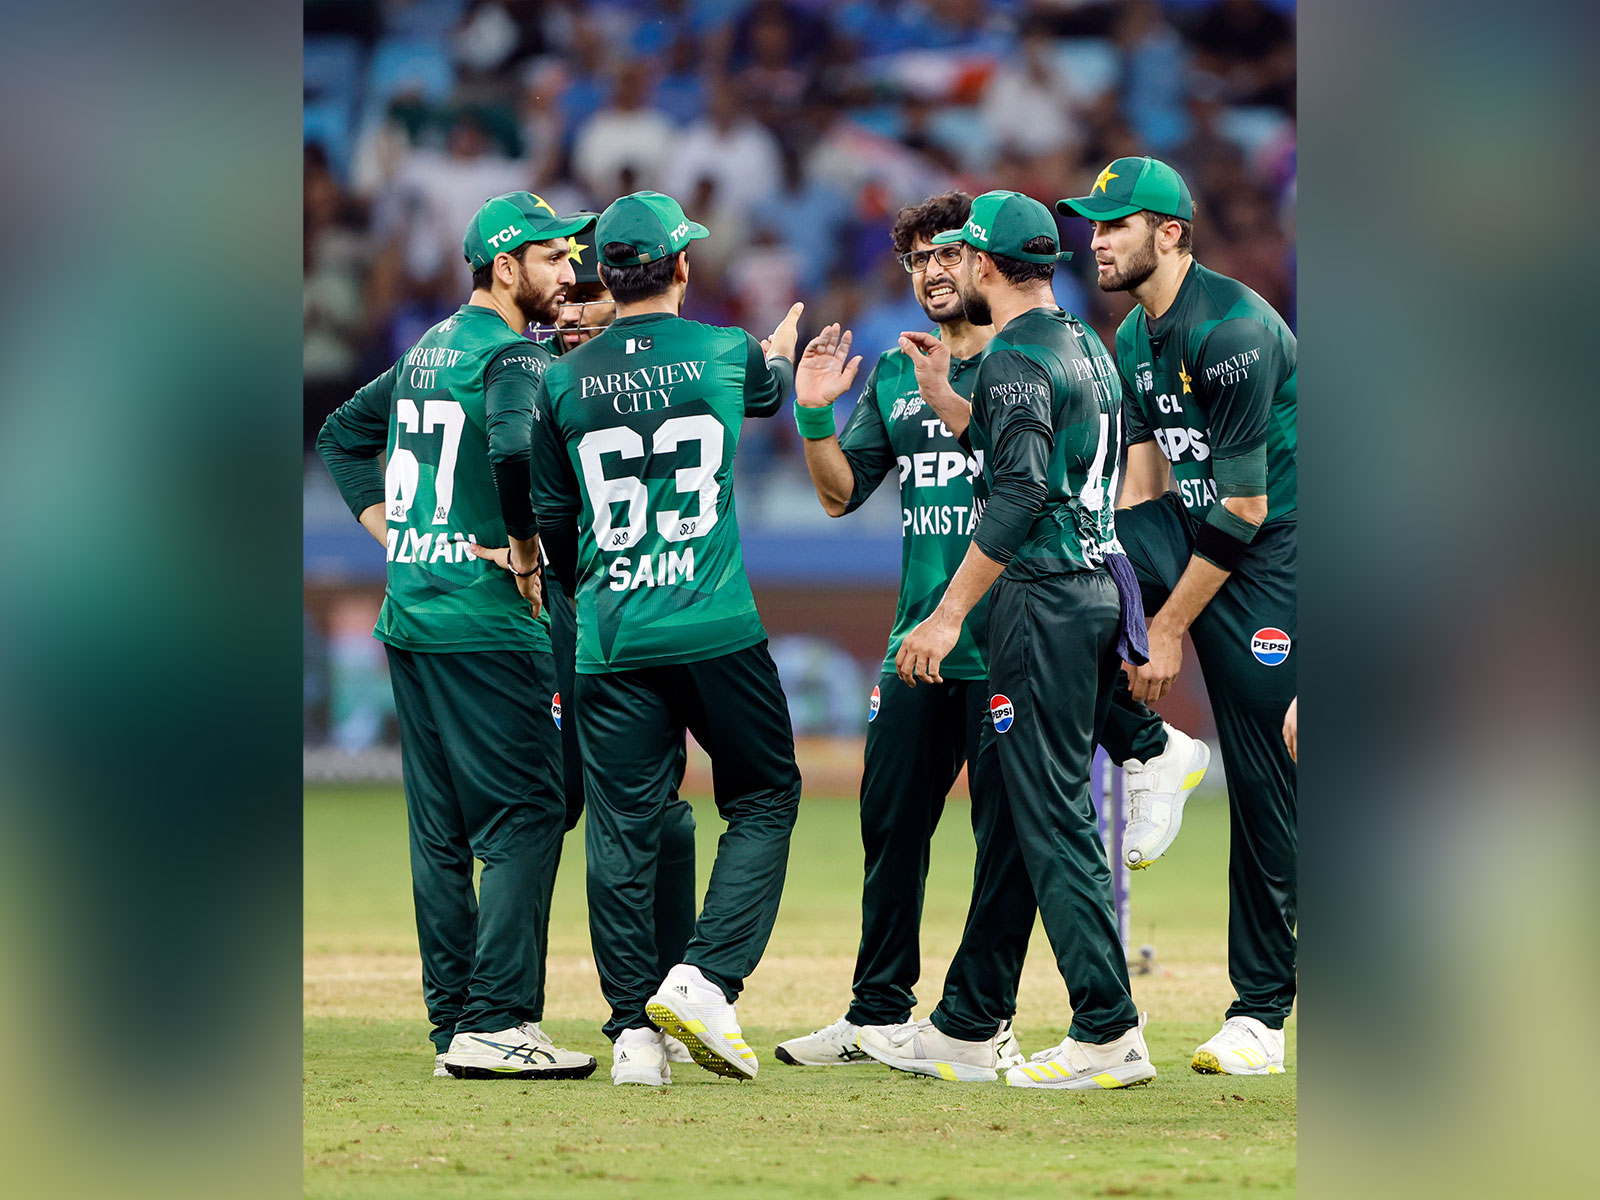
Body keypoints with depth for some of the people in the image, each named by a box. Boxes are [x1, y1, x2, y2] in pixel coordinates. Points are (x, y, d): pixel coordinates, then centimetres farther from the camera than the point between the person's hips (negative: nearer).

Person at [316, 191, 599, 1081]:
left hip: (408, 616, 9)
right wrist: (525, 550, -17)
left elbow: (343, 433, 27)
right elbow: (513, 449, -31)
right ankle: (496, 1024, -13)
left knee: (441, 830, 10)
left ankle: (454, 1024, 13)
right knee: (524, 816, -7)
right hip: (486, 626, -9)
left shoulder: (428, 350, 16)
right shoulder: (513, 355, -11)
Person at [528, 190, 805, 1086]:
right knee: (765, 800, 11)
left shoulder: (565, 381, 4)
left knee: (623, 830, 4)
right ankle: (705, 980, -6)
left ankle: (635, 1028, 1)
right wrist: (783, 348, 51)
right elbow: (771, 388, 27)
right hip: (718, 631, -2)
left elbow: (551, 519, 12)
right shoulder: (726, 354, 2)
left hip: (610, 641, 2)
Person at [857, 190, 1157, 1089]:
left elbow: (1018, 498, -22)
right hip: (1100, 585, 10)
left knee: (1053, 821, -9)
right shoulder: (1086, 348, 18)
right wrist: (942, 396, 26)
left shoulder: (1018, 359, -12)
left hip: (1046, 598, -10)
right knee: (1012, 811, 14)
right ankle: (965, 1032, 19)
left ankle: (1110, 1034, -12)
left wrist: (949, 615, -22)